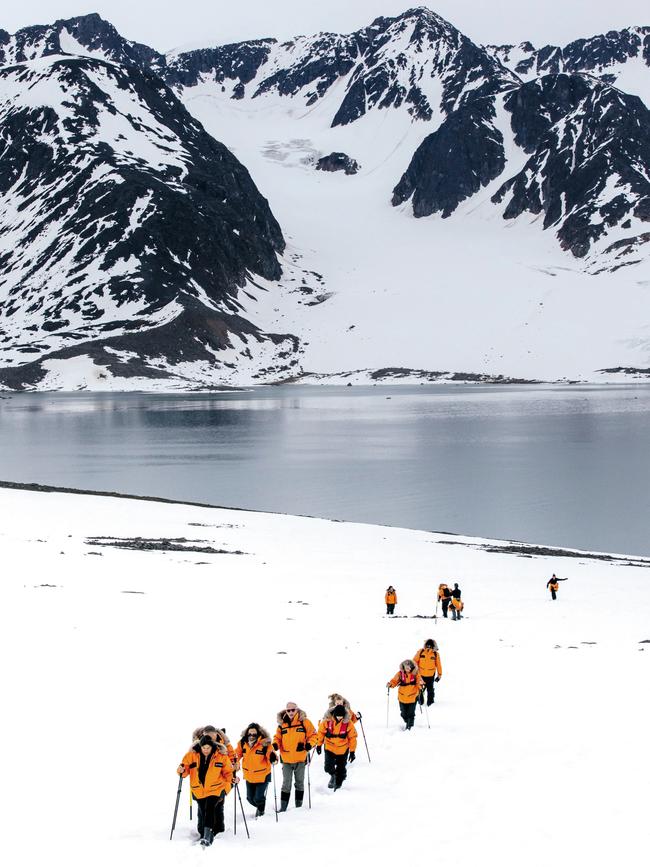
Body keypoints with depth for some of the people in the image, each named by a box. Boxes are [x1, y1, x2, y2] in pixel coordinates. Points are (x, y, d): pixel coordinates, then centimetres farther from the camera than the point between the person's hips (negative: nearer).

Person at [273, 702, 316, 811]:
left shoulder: (304, 722, -6)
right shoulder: (282, 724, 0)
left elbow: (313, 735, -1)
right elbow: (278, 738, 9)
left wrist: (309, 744, -17)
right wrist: (275, 745, -11)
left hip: (300, 758, -1)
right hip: (286, 759, 1)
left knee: (299, 782, 14)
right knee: (286, 784, 2)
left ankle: (299, 805, 25)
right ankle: (283, 807, 6)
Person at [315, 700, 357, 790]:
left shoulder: (348, 723, -16)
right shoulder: (327, 721, -17)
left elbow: (352, 737, -6)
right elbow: (321, 732, -1)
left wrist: (352, 751, -4)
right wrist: (319, 745, 5)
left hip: (343, 749, 0)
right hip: (329, 748, 0)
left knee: (341, 769, 9)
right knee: (328, 767, -10)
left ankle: (338, 784, 31)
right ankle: (333, 775, 24)